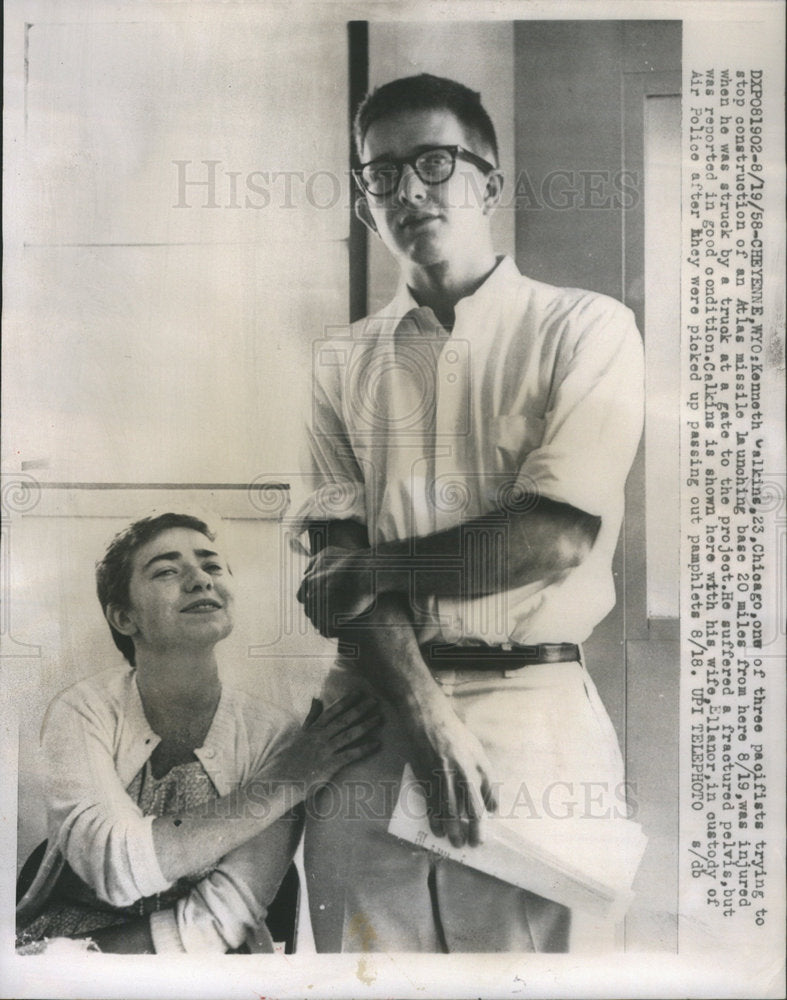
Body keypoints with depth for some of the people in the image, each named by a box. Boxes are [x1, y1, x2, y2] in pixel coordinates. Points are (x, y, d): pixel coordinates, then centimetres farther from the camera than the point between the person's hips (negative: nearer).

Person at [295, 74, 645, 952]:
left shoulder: (587, 329, 1)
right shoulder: (343, 361, 11)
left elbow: (556, 538, -10)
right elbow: (338, 564, 0)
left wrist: (375, 566, -3)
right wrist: (426, 718, -13)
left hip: (533, 712, -2)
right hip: (374, 714, 3)